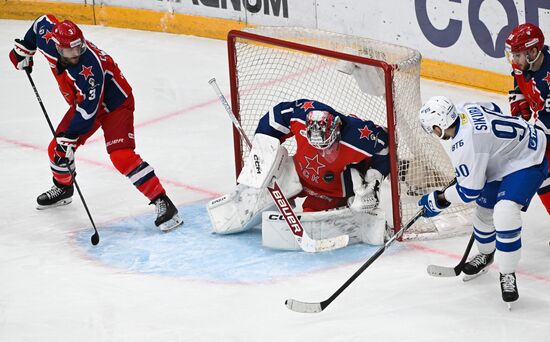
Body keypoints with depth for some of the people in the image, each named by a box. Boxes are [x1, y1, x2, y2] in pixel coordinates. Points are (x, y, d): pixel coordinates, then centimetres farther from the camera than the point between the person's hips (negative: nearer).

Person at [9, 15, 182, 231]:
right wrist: (23, 49, 12)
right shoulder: (48, 40, -20)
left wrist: (68, 137, -27)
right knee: (57, 148, 10)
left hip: (115, 103, -8)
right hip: (83, 101, 8)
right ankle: (62, 188, 42)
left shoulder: (90, 68, -38)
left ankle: (162, 203, -25)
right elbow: (43, 22, 4)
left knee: (121, 155, -25)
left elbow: (87, 110, -32)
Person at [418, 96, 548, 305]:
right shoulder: (466, 110, -7)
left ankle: (507, 275, -10)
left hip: (527, 162, -11)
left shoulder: (464, 146, -32)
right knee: (484, 208, 17)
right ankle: (486, 254, 45)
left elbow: (469, 191, -23)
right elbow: (492, 109, 16)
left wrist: (440, 200, -7)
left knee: (505, 213, -26)